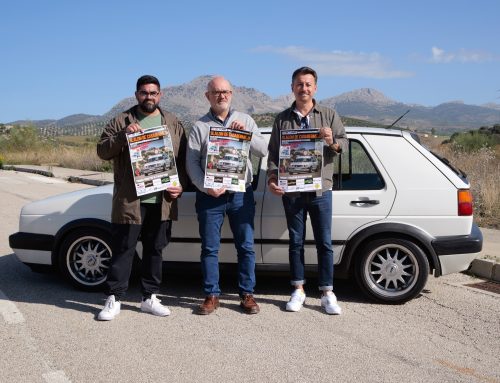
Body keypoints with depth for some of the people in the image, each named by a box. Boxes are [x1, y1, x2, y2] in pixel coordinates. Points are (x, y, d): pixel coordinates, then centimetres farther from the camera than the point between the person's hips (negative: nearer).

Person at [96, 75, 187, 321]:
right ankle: (113, 299, 11)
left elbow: (183, 158, 11)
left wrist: (180, 184, -3)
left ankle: (150, 298, 22)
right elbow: (102, 151, -1)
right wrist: (123, 135, -17)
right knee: (123, 250, 2)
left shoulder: (173, 123, 13)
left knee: (155, 250, 11)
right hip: (129, 200, -2)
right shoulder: (121, 121, 6)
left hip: (161, 200, 3)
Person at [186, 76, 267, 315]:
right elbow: (191, 164, -2)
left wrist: (246, 132, -13)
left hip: (241, 193, 1)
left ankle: (247, 294, 16)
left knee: (246, 246, 5)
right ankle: (211, 295, 16)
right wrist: (206, 188, -15)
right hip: (209, 195, -1)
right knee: (209, 248, 5)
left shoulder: (245, 121, 10)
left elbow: (263, 151, 2)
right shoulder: (199, 127, 4)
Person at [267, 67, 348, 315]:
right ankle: (298, 291, 19)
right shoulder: (282, 119, 11)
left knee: (324, 242, 2)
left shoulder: (329, 115, 9)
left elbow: (344, 143, 4)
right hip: (291, 190, 1)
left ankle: (327, 294, 10)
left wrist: (332, 142, -19)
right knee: (296, 241, 8)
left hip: (320, 189, -1)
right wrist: (272, 177, -5)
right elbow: (273, 153, 10)